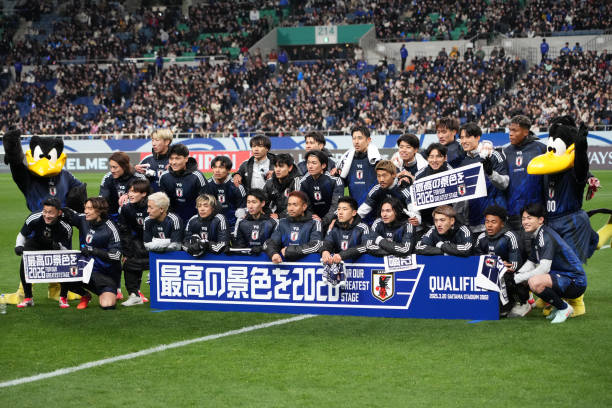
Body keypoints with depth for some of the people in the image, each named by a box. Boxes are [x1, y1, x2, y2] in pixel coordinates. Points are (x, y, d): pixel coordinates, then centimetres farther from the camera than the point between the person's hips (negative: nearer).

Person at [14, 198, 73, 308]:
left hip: (58, 246, -1)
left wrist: (59, 247, -48)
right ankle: (28, 298, -6)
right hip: (36, 244, 1)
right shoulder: (34, 218, -30)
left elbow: (67, 250, -26)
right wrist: (19, 246, -30)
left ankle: (63, 298, -3)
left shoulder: (66, 227, -33)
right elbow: (22, 235, -11)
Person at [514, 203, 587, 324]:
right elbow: (530, 264, 15)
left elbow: (544, 268, -26)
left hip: (575, 282, -10)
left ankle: (564, 308, -9)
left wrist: (518, 278, -21)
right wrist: (514, 276, -3)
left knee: (535, 282, -32)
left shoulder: (546, 237, -18)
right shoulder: (536, 237, 12)